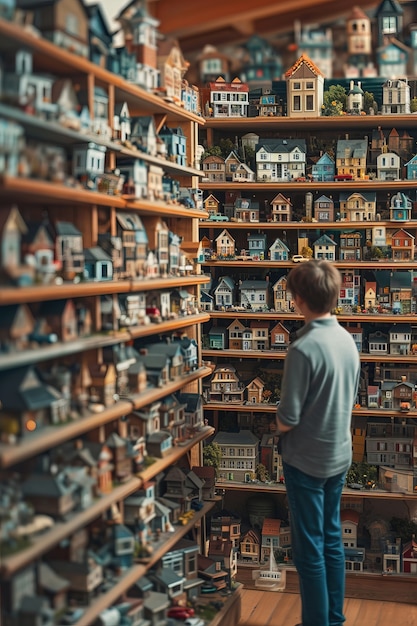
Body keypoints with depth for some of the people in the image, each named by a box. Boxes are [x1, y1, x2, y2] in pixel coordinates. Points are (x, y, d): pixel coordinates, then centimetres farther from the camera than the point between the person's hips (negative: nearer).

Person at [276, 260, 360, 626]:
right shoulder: (347, 339, 0)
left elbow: (288, 418, -21)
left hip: (306, 459, -7)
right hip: (339, 456, 7)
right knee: (332, 541, 18)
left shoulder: (304, 348, -24)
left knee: (309, 549, 5)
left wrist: (281, 427, 0)